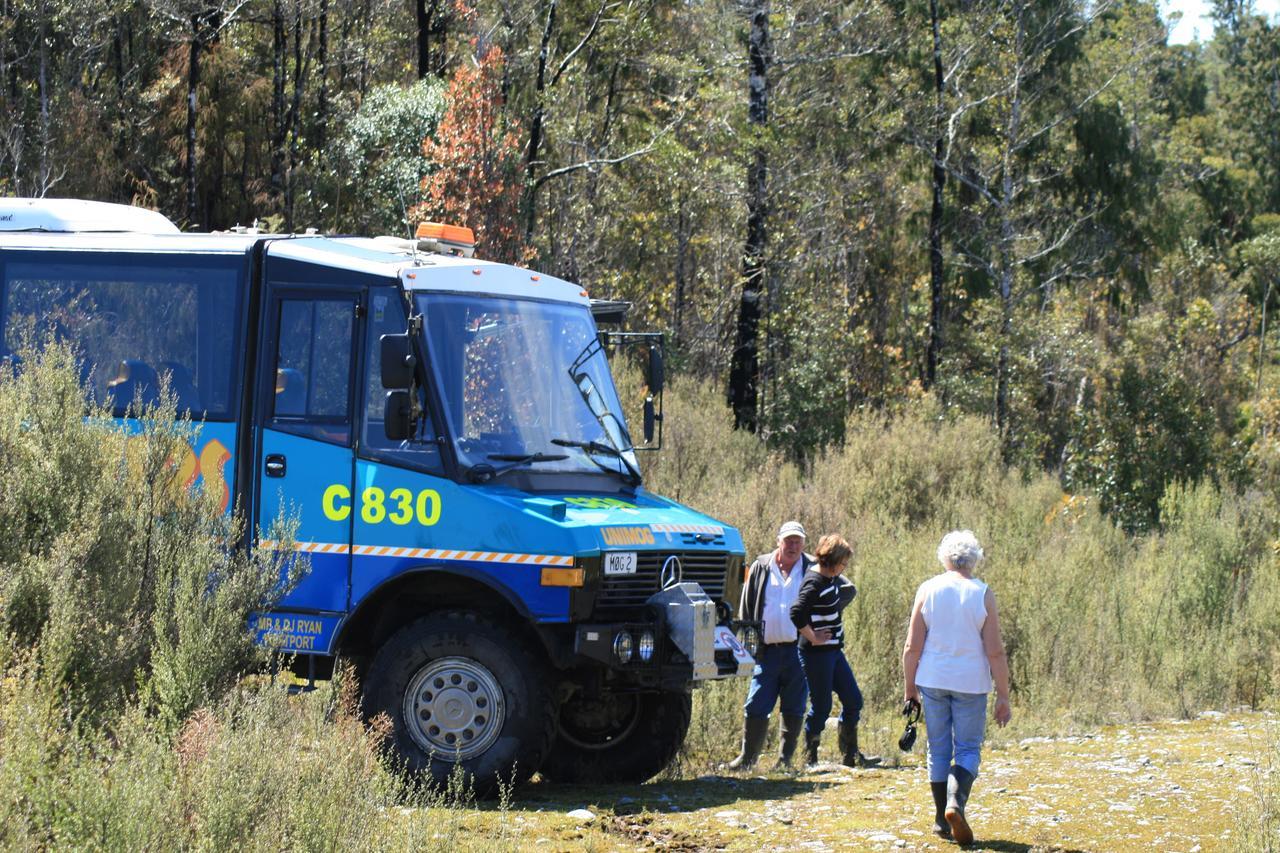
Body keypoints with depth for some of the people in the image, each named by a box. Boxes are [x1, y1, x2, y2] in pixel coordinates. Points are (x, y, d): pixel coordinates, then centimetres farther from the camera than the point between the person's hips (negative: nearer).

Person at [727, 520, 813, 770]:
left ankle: (786, 758, 15)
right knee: (755, 707, -2)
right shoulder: (760, 568, 8)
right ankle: (747, 757, 9)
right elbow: (746, 609, 12)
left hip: (799, 651, -1)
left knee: (794, 709, 5)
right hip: (768, 651, 1)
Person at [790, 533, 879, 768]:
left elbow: (849, 590, 32)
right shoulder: (814, 583, -18)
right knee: (821, 706, -3)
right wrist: (813, 639, -19)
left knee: (853, 700, 10)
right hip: (817, 654, -10)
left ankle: (850, 755, 18)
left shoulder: (832, 579, 10)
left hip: (834, 651, 10)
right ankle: (809, 759, 9)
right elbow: (797, 614, -30)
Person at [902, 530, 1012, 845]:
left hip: (932, 680, 2)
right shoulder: (982, 594, -5)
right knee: (968, 750, 6)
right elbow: (995, 652, -6)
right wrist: (1003, 697, -1)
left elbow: (912, 647, -1)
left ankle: (942, 819, 14)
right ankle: (956, 801, -20)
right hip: (971, 683, -2)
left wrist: (910, 688, 9)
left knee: (938, 750, 12)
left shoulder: (927, 590, -1)